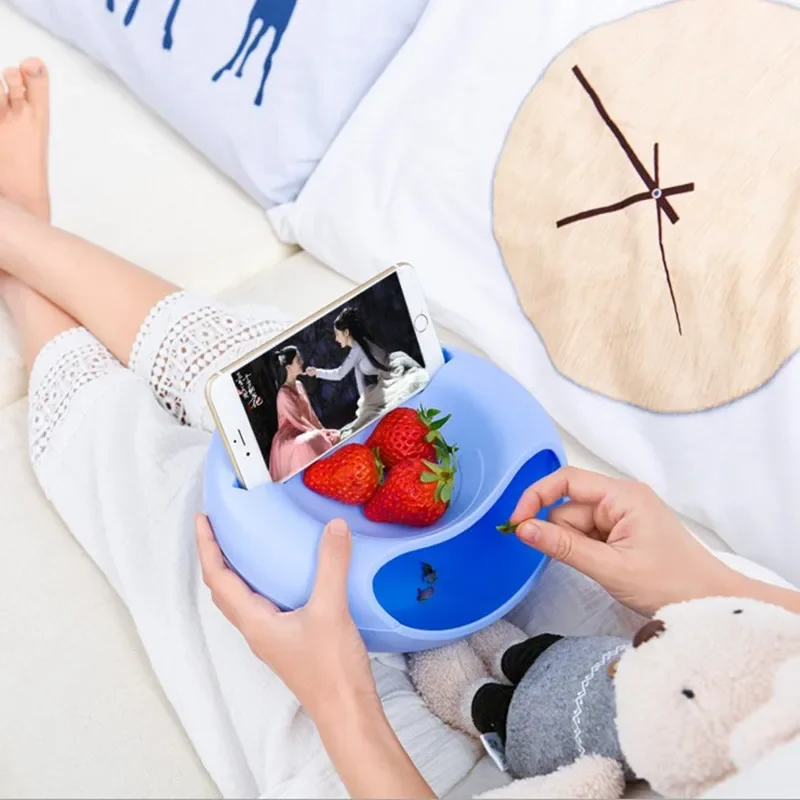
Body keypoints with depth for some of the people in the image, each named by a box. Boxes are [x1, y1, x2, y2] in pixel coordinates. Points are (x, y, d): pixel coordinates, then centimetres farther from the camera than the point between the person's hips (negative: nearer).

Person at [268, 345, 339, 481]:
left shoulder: (299, 385, 7)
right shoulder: (284, 394, -19)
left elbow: (310, 412, 13)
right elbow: (298, 421, -19)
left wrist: (323, 430, 7)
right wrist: (319, 433, -16)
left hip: (305, 432, 9)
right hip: (290, 437, -9)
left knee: (333, 436, 1)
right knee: (313, 441, -36)